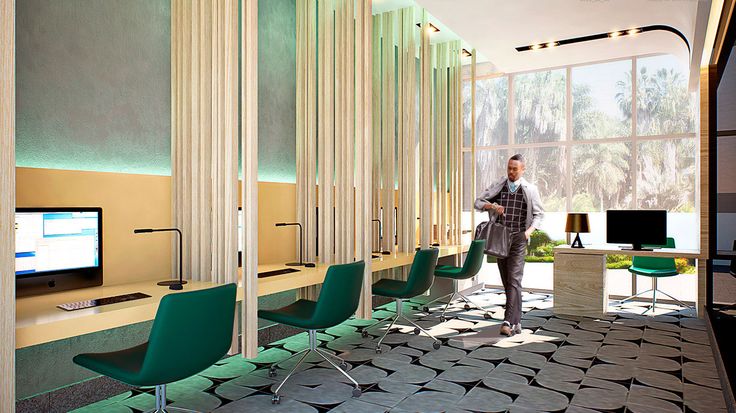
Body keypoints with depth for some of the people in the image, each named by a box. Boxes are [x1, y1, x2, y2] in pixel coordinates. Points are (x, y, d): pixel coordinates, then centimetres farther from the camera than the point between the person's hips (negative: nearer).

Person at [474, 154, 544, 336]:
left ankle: (509, 321, -18)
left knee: (514, 280, -15)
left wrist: (530, 230, -6)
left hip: (518, 239, -3)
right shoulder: (498, 186, 8)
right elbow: (478, 202, 10)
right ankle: (516, 322, 18)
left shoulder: (530, 190, 3)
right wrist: (492, 206, -10)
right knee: (506, 282, 8)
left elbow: (539, 214, 11)